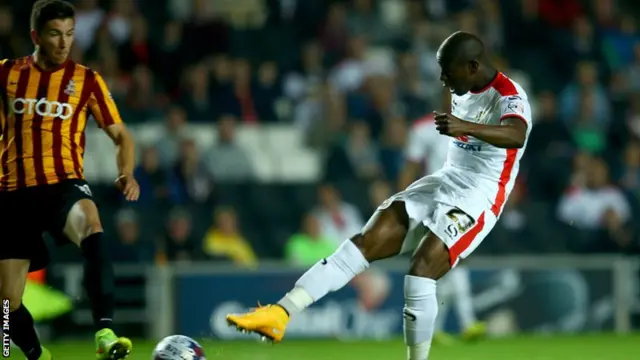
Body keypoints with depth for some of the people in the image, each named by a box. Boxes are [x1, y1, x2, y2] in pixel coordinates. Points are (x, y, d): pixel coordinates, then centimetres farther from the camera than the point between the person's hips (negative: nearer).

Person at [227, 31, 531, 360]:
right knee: (364, 243, -8)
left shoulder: (508, 96, -17)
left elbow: (517, 136, -42)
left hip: (478, 197, -8)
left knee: (420, 274, -25)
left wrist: (466, 127, -56)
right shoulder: (464, 91, 10)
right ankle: (280, 314, -17)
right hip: (445, 183, 8)